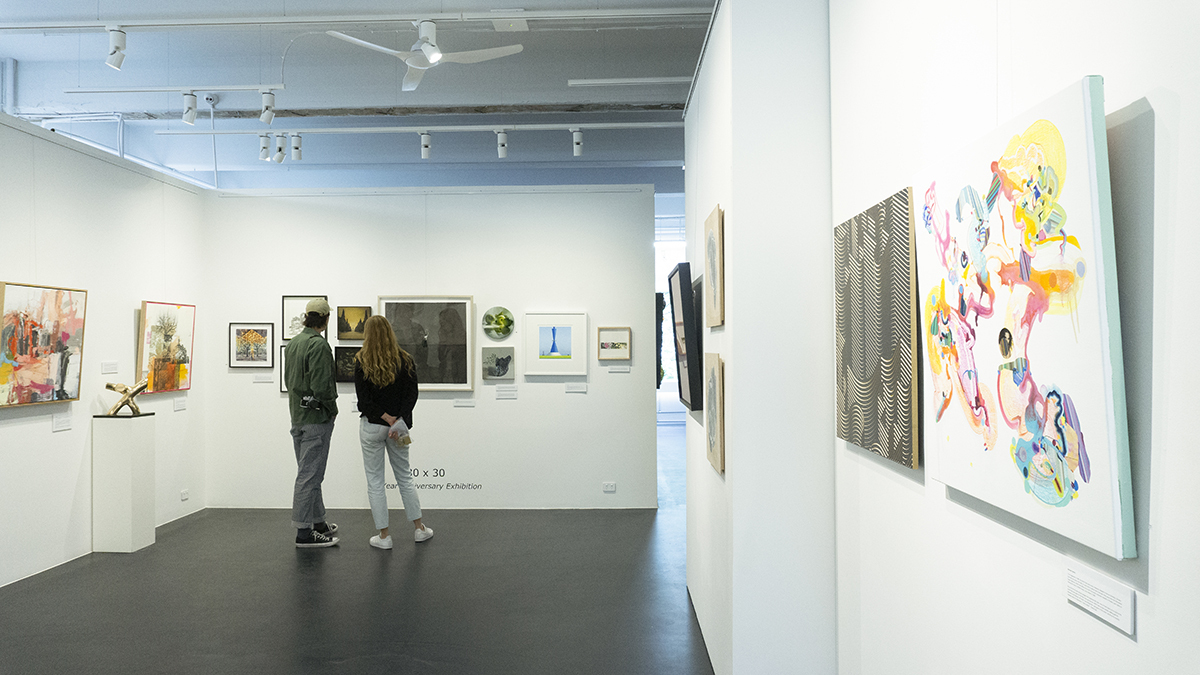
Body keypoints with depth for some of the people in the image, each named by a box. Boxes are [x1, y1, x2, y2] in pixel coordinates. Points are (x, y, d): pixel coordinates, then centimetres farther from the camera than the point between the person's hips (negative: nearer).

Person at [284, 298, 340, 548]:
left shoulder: (293, 343, 11)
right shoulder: (318, 345, -18)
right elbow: (322, 385, -24)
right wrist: (332, 408, -7)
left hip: (297, 416, 9)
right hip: (317, 418, -9)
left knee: (309, 472, 17)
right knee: (310, 474, -4)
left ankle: (318, 522, 27)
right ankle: (304, 532, 0)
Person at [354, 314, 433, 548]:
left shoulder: (362, 362, -8)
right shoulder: (405, 360, -1)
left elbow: (364, 401, -14)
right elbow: (412, 395, -8)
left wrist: (388, 419, -14)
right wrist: (399, 422, -14)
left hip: (372, 426, -3)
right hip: (399, 426, 3)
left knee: (375, 480, 7)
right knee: (404, 476, 17)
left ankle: (384, 536, 10)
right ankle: (419, 529, 22)